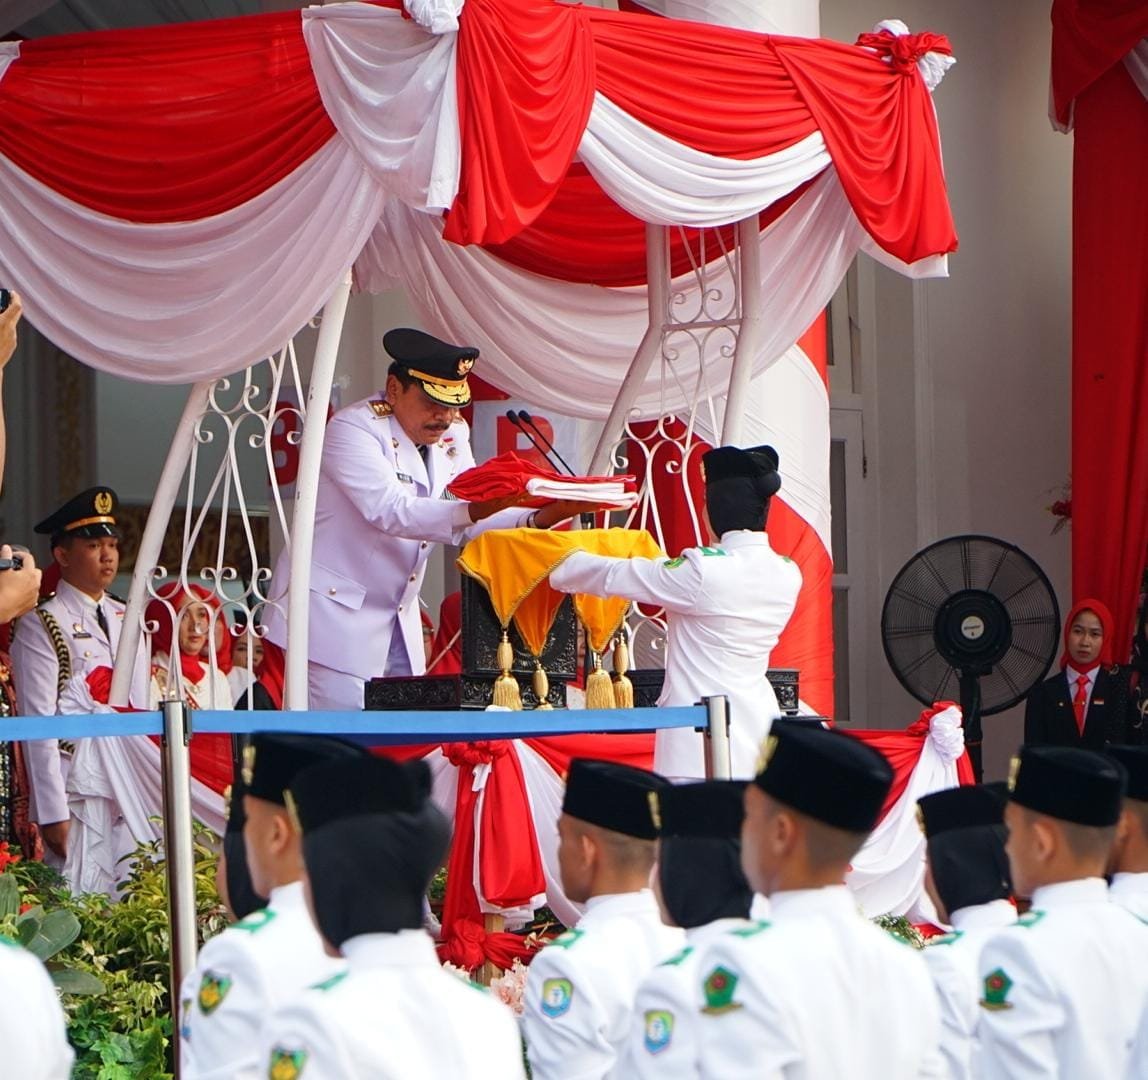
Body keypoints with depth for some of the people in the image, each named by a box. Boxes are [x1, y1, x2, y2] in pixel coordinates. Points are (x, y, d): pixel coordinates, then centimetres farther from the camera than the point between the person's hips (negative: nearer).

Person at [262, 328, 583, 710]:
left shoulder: (452, 436, 7)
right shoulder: (353, 429, -15)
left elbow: (472, 525, 2)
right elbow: (390, 511, -30)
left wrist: (539, 518, -18)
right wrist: (472, 511, -43)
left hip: (400, 625, 7)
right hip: (336, 616, -7)